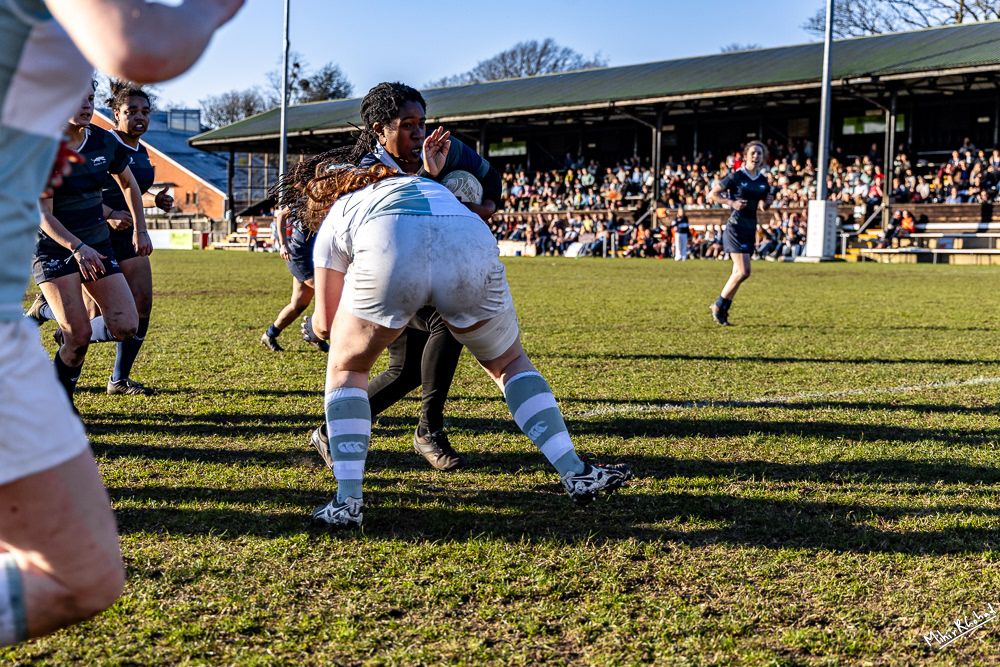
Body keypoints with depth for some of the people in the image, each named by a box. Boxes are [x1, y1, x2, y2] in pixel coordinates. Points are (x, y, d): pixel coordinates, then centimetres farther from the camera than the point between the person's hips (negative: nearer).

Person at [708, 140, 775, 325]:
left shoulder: (763, 180, 10)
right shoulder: (735, 176, -7)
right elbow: (712, 195, -3)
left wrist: (767, 202, -1)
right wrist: (731, 202, -16)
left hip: (750, 230, 7)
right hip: (735, 228, -7)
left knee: (738, 273, 7)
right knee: (744, 271, -14)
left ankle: (723, 310, 17)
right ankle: (719, 305, 0)